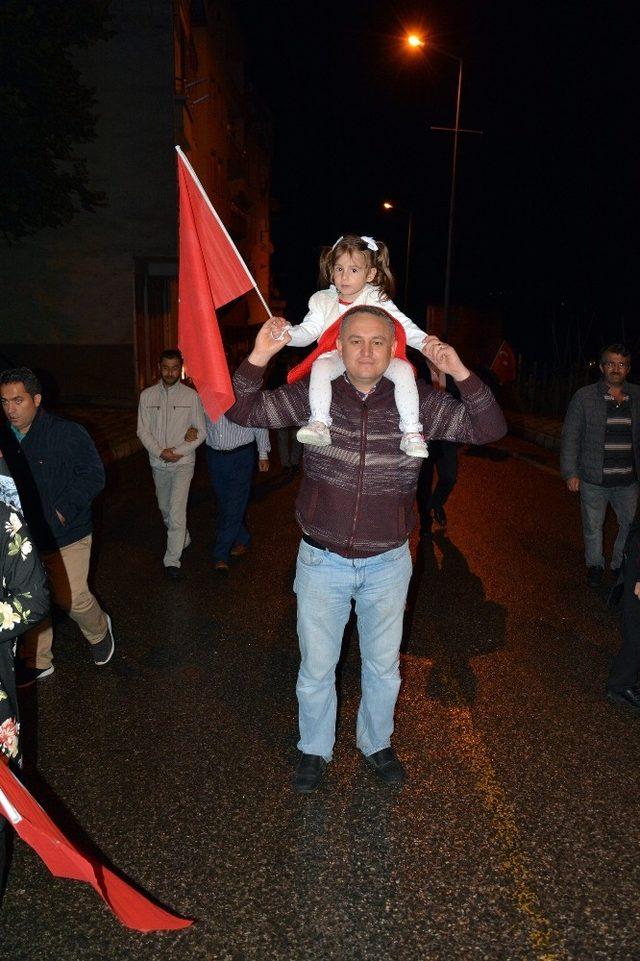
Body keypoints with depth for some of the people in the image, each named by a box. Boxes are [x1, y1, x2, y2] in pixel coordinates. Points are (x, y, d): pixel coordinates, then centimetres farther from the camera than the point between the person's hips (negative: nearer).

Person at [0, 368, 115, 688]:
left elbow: (93, 475, -12)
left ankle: (99, 632, 30)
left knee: (70, 597, -2)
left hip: (66, 536, -5)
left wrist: (64, 510, -18)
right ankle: (36, 662, 31)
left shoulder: (67, 433, -13)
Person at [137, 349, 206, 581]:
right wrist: (160, 452, -15)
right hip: (158, 463, 4)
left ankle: (172, 560, -3)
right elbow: (142, 431, 0)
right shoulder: (147, 395, 0)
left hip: (183, 461, -4)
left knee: (177, 512, -13)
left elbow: (201, 432, -3)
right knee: (165, 509, 18)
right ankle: (183, 540, 43)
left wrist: (177, 451, -14)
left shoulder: (191, 395, -5)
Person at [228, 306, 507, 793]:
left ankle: (376, 742, 48)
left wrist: (460, 373, -22)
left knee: (384, 667, 20)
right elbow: (244, 411, -5)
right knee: (316, 668, 15)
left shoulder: (416, 401, -7)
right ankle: (315, 749, 42)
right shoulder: (313, 395, -7)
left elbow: (489, 429, -8)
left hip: (387, 564, 1)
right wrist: (258, 359, -21)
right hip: (322, 562, 0)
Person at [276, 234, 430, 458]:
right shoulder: (323, 301, 13)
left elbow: (404, 325, 6)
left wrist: (425, 342, -12)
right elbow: (307, 331, 8)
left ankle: (411, 433, -23)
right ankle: (319, 424, -32)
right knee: (321, 366, -33)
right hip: (337, 355, 0)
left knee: (403, 368, -27)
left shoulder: (377, 299, 10)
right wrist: (288, 333, -15)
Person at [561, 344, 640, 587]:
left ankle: (620, 565, 34)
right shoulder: (584, 396, -4)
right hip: (594, 480, -2)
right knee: (593, 526, 11)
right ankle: (595, 565, 33)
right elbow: (570, 436, -3)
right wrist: (570, 473, -8)